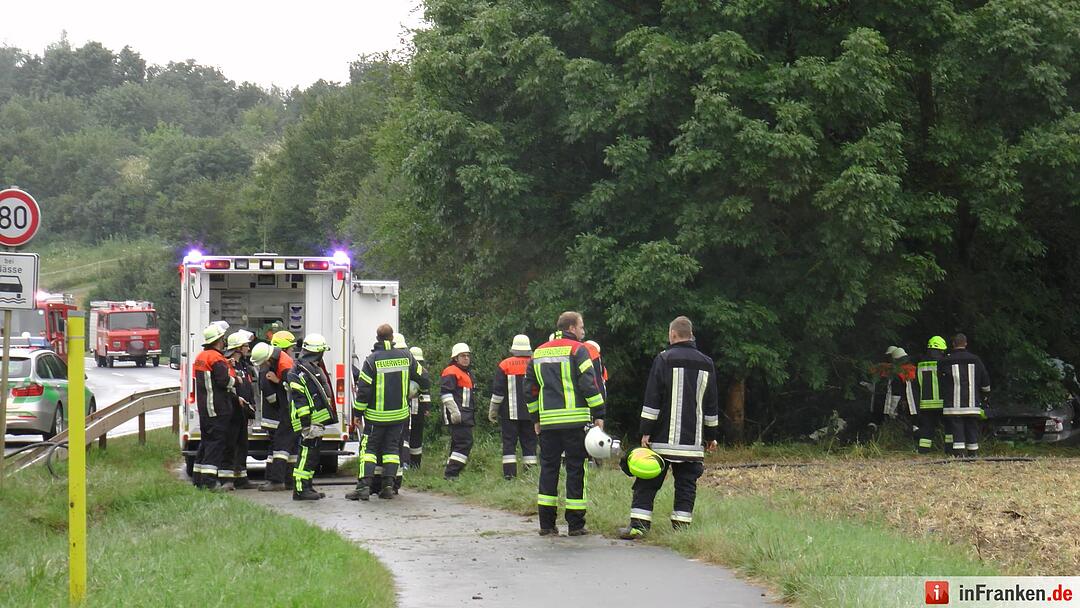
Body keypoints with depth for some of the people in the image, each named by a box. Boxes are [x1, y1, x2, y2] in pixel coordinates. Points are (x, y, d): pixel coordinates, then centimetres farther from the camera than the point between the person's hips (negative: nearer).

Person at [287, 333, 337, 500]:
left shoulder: (315, 369, 18)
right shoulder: (299, 372, -15)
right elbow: (299, 401, -20)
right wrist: (306, 424, -23)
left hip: (317, 421, 10)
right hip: (310, 422, -10)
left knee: (312, 454, 14)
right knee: (307, 453, -10)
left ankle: (307, 486, 20)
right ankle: (300, 489, -9)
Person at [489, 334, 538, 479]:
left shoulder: (504, 365, -4)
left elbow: (498, 391, -3)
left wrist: (493, 410, 5)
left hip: (510, 413, -2)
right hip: (530, 412, 2)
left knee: (509, 442, 0)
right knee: (529, 442, 7)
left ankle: (509, 474, -7)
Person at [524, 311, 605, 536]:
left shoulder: (539, 352, 15)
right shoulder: (577, 350, -4)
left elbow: (530, 388, 17)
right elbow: (589, 384, -12)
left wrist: (536, 418, 23)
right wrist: (598, 414, -7)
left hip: (548, 422, 5)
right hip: (575, 420, -5)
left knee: (548, 468, 9)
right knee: (576, 469, 1)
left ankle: (546, 524, 7)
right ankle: (575, 524, 1)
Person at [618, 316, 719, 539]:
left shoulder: (664, 360, -4)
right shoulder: (707, 364, 10)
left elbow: (652, 400, -6)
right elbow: (712, 405, 16)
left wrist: (646, 431, -4)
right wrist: (711, 436, 22)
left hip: (663, 438, -3)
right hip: (694, 441, 3)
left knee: (647, 483, 1)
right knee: (686, 484, 6)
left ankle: (638, 523, -4)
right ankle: (681, 525, 1)